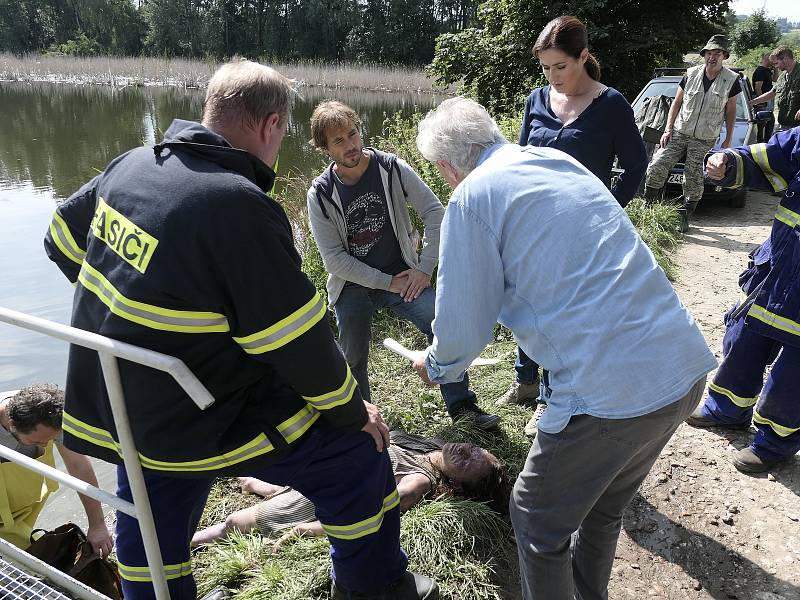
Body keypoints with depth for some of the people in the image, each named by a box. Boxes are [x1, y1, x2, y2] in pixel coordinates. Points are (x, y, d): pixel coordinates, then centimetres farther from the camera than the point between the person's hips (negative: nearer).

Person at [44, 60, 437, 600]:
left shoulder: (132, 164, -2)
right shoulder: (242, 208, -26)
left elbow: (65, 238, 14)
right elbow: (300, 345, -23)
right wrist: (353, 412, -6)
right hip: (196, 426, -8)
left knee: (151, 549, 30)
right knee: (357, 454, 8)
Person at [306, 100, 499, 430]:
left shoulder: (392, 168, -9)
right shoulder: (320, 194, -11)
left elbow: (434, 212, -5)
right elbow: (334, 258, -12)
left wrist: (424, 269, -10)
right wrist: (388, 283, -14)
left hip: (401, 275, 0)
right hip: (353, 286, 0)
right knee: (354, 360, 5)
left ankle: (461, 404, 0)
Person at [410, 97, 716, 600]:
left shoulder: (472, 196, -8)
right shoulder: (562, 161, 15)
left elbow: (464, 328, -7)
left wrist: (436, 366, 16)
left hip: (612, 394, -8)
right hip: (687, 369, 8)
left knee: (539, 519, 17)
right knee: (605, 506, 29)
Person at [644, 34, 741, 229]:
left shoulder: (731, 80, 1)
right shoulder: (691, 74, 3)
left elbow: (730, 111, 8)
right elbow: (676, 102, 9)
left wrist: (728, 140, 6)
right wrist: (668, 129, 0)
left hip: (705, 140, -1)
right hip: (679, 132, 1)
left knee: (693, 179, 1)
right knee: (657, 166, -14)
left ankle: (685, 217, 16)